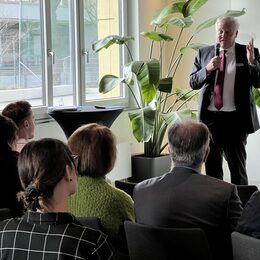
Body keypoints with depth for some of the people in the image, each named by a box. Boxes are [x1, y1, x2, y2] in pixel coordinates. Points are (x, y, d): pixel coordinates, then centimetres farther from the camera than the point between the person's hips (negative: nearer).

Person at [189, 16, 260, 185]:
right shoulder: (204, 53, 6)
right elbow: (193, 82, 5)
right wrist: (208, 69, -13)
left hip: (235, 119, -2)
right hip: (210, 117, 3)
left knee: (237, 165, 4)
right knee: (212, 165, 12)